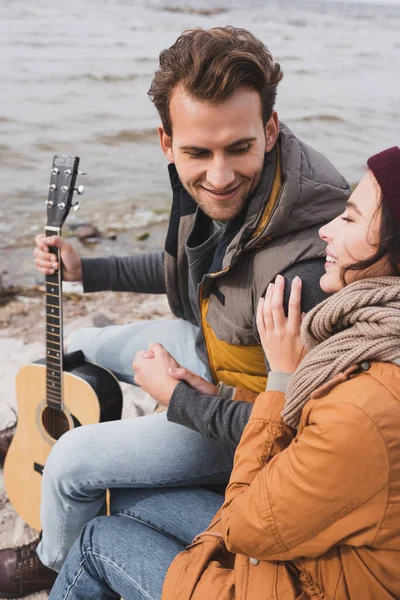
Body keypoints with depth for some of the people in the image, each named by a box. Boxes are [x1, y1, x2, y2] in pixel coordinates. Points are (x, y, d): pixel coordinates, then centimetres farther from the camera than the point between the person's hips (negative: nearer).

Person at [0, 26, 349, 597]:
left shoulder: (304, 268, -40)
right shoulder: (208, 189, -14)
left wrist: (179, 397, -21)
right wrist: (84, 270, 5)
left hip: (246, 416, -8)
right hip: (206, 343, 8)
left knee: (70, 461, -6)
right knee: (83, 347, 20)